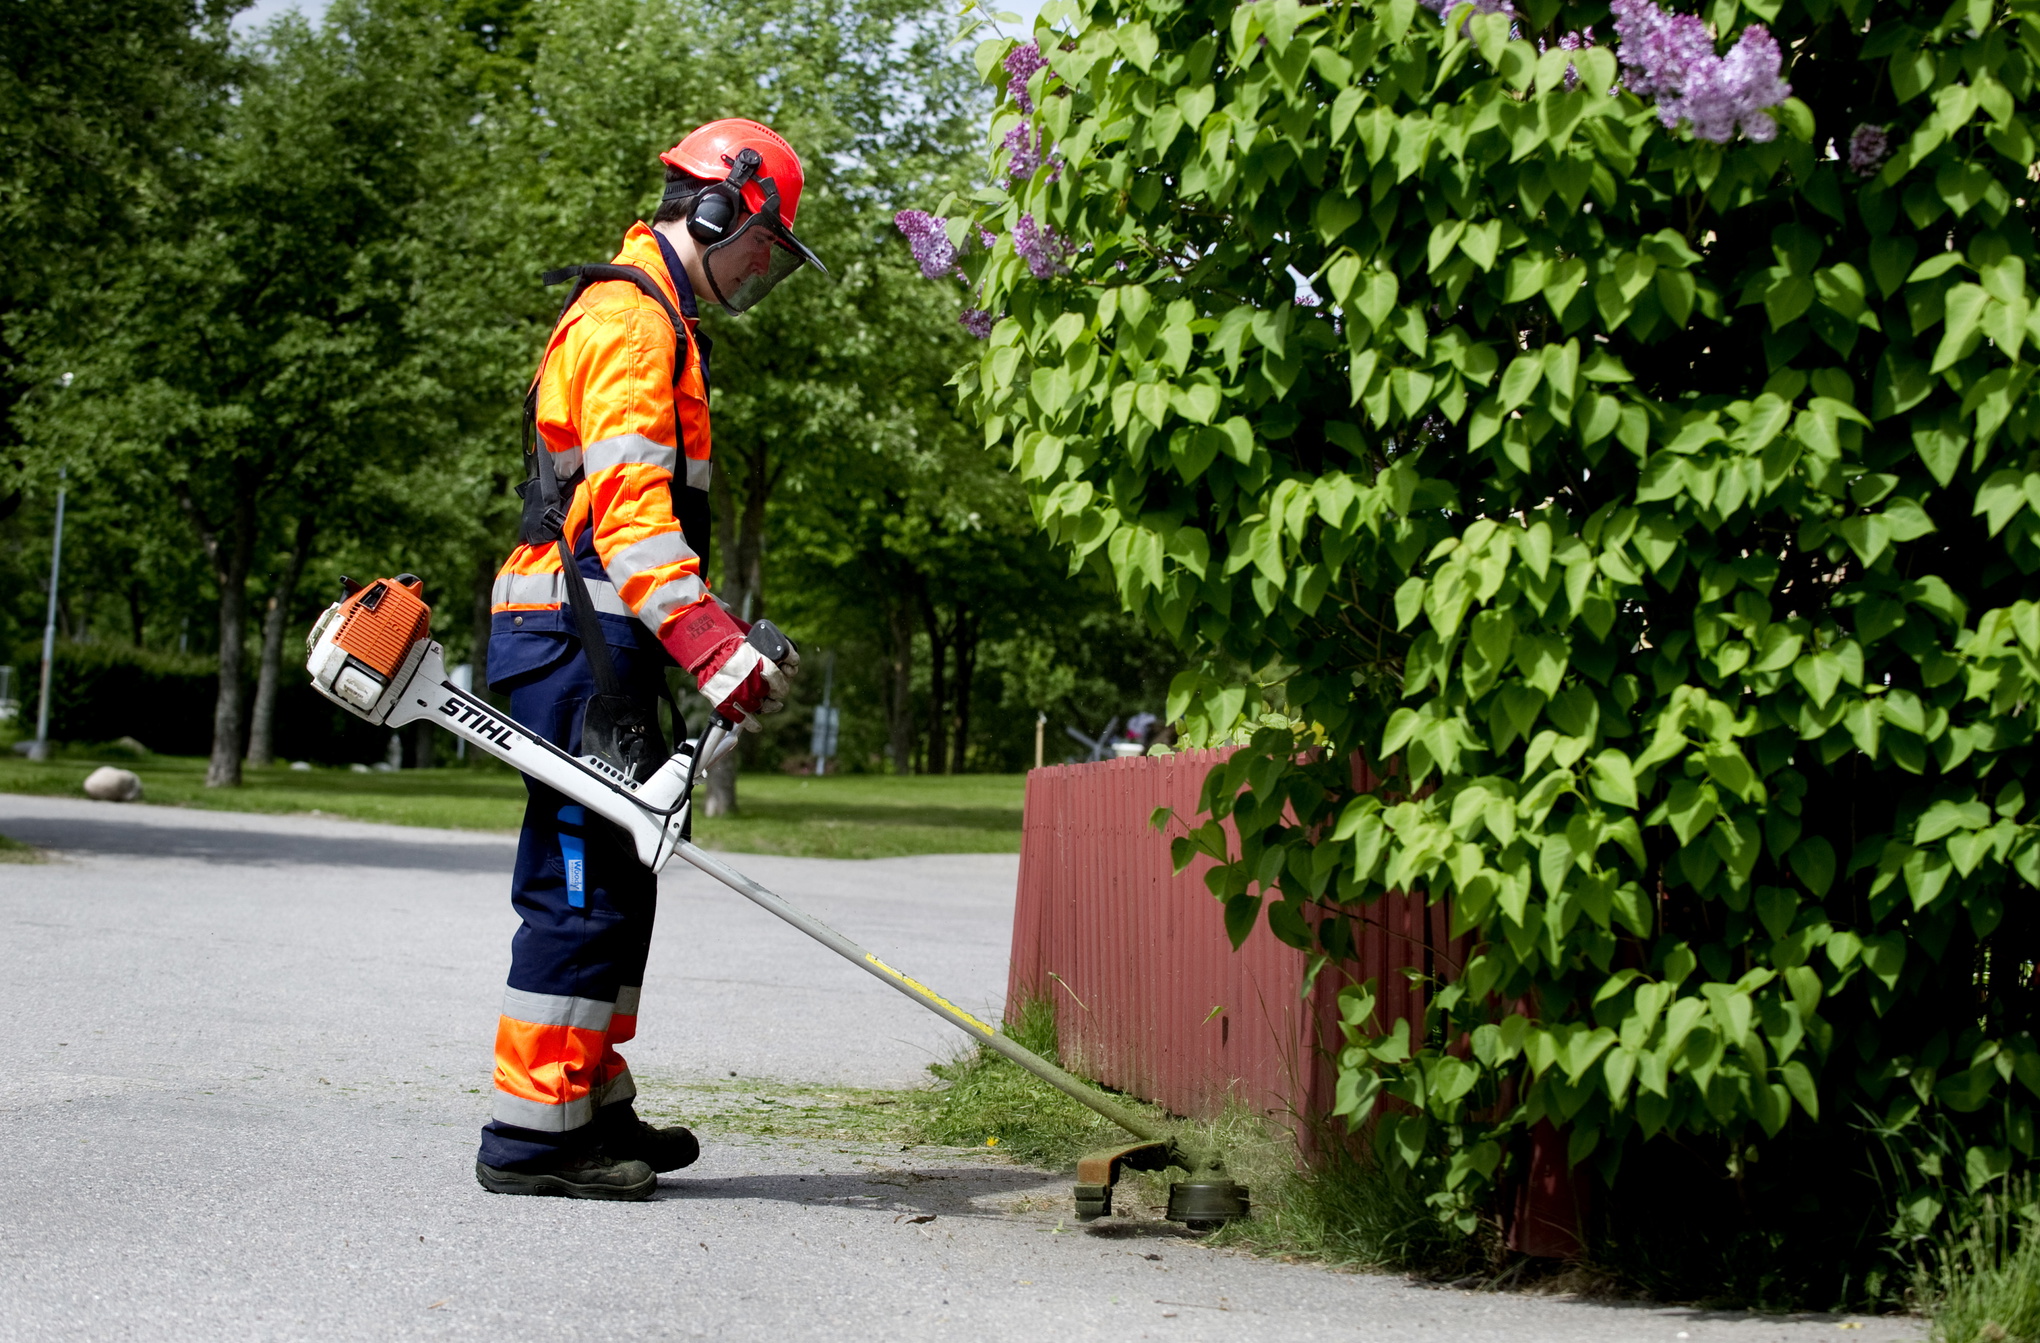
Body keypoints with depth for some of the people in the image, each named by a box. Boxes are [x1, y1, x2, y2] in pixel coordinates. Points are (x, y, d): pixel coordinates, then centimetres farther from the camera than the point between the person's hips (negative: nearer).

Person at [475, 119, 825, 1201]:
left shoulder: (652, 319, 25)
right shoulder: (631, 317, -10)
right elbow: (628, 503, -21)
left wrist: (719, 641, 20)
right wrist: (716, 647, -29)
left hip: (588, 637, 11)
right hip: (579, 635, -11)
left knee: (614, 885, 13)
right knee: (583, 886, -10)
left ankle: (594, 1109, 20)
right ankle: (532, 1134, -8)